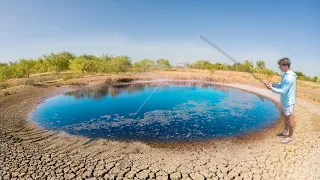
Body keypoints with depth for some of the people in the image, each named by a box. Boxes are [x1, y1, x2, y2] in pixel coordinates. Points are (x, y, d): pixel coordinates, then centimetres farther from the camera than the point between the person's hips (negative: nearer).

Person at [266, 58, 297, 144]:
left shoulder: (289, 77, -27)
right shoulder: (285, 74, 4)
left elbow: (283, 91, -26)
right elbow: (282, 85, 14)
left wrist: (272, 88, -24)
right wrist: (274, 84, -2)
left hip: (288, 101, -10)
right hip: (285, 100, 10)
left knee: (289, 118, 5)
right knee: (286, 117, 22)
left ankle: (290, 136, 20)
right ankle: (286, 131, 39)